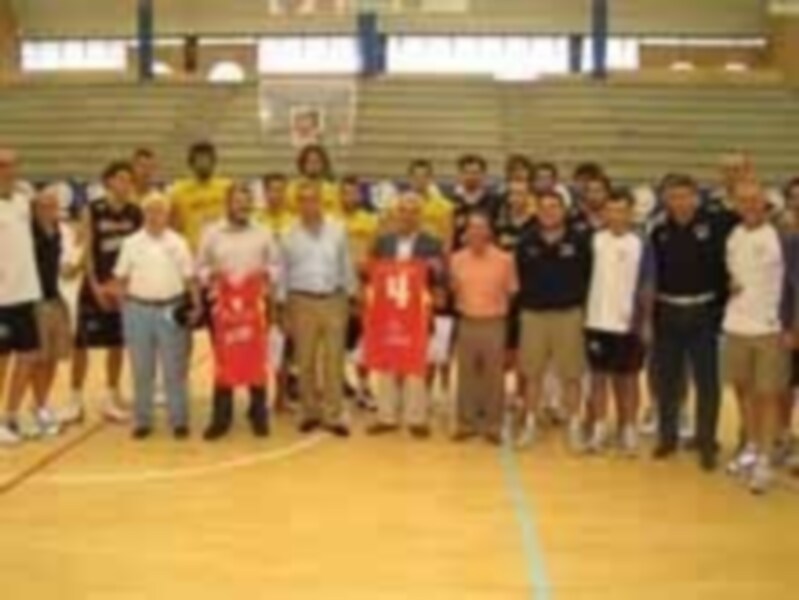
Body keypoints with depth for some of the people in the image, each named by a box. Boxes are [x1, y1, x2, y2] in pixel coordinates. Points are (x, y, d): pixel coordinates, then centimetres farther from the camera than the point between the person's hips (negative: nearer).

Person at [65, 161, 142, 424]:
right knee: (82, 342, 0)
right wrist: (96, 286, -14)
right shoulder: (92, 211, -7)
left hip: (124, 286, 3)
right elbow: (87, 250, -8)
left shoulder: (136, 214, 1)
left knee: (118, 343, 9)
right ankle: (76, 400, 12)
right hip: (95, 285, -3)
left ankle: (111, 398, 21)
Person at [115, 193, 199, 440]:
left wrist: (196, 304, -6)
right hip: (139, 309, 1)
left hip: (171, 309, -1)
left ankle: (179, 421, 11)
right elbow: (122, 278, 7)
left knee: (175, 370, 3)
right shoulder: (131, 243, 4)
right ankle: (142, 421, 17)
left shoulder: (178, 242, 3)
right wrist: (124, 307, 0)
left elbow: (189, 277, 3)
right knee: (142, 370, 7)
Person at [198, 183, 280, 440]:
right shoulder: (212, 233, 6)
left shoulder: (263, 234, 7)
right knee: (223, 360, 3)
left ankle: (259, 415, 16)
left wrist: (268, 276, -11)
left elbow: (275, 264, 9)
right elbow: (201, 266, 7)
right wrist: (210, 277, -12)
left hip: (256, 304, 1)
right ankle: (221, 417, 11)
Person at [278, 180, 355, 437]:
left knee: (334, 360, 2)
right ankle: (310, 413, 18)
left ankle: (333, 416, 9)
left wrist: (350, 297, 7)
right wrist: (284, 308, 3)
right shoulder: (290, 236, 2)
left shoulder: (338, 230, 2)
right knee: (305, 361, 6)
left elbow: (346, 266, 8)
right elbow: (283, 274, 6)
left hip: (334, 300, 0)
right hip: (302, 302, 0)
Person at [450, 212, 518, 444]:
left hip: (494, 323, -2)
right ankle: (466, 422, 18)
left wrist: (500, 308, -5)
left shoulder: (504, 259, -6)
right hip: (467, 323, 2)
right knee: (466, 374, 8)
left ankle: (493, 425, 14)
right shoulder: (457, 259, 1)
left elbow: (511, 291, 1)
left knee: (494, 375, 4)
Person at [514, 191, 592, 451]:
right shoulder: (526, 241, -1)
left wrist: (579, 302, -4)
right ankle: (529, 423, 22)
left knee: (571, 374, 5)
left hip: (568, 314, -1)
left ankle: (574, 426, 15)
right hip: (533, 314, 2)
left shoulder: (578, 241, -6)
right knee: (532, 372, 10)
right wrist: (524, 301, 0)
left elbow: (588, 275, -2)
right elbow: (517, 275, 4)